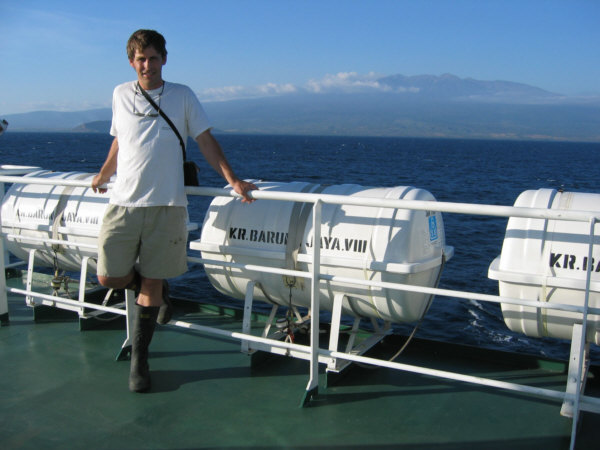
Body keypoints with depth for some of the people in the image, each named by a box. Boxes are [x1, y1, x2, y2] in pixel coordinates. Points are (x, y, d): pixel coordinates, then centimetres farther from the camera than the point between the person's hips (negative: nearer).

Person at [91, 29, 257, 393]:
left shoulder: (182, 96, 6)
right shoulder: (121, 95, 11)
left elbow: (206, 141, 4)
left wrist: (233, 180, -5)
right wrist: (102, 177, 33)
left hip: (166, 204, -2)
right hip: (123, 202, 3)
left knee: (150, 285, 1)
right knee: (109, 277, -1)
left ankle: (139, 361, 16)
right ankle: (160, 291, 30)